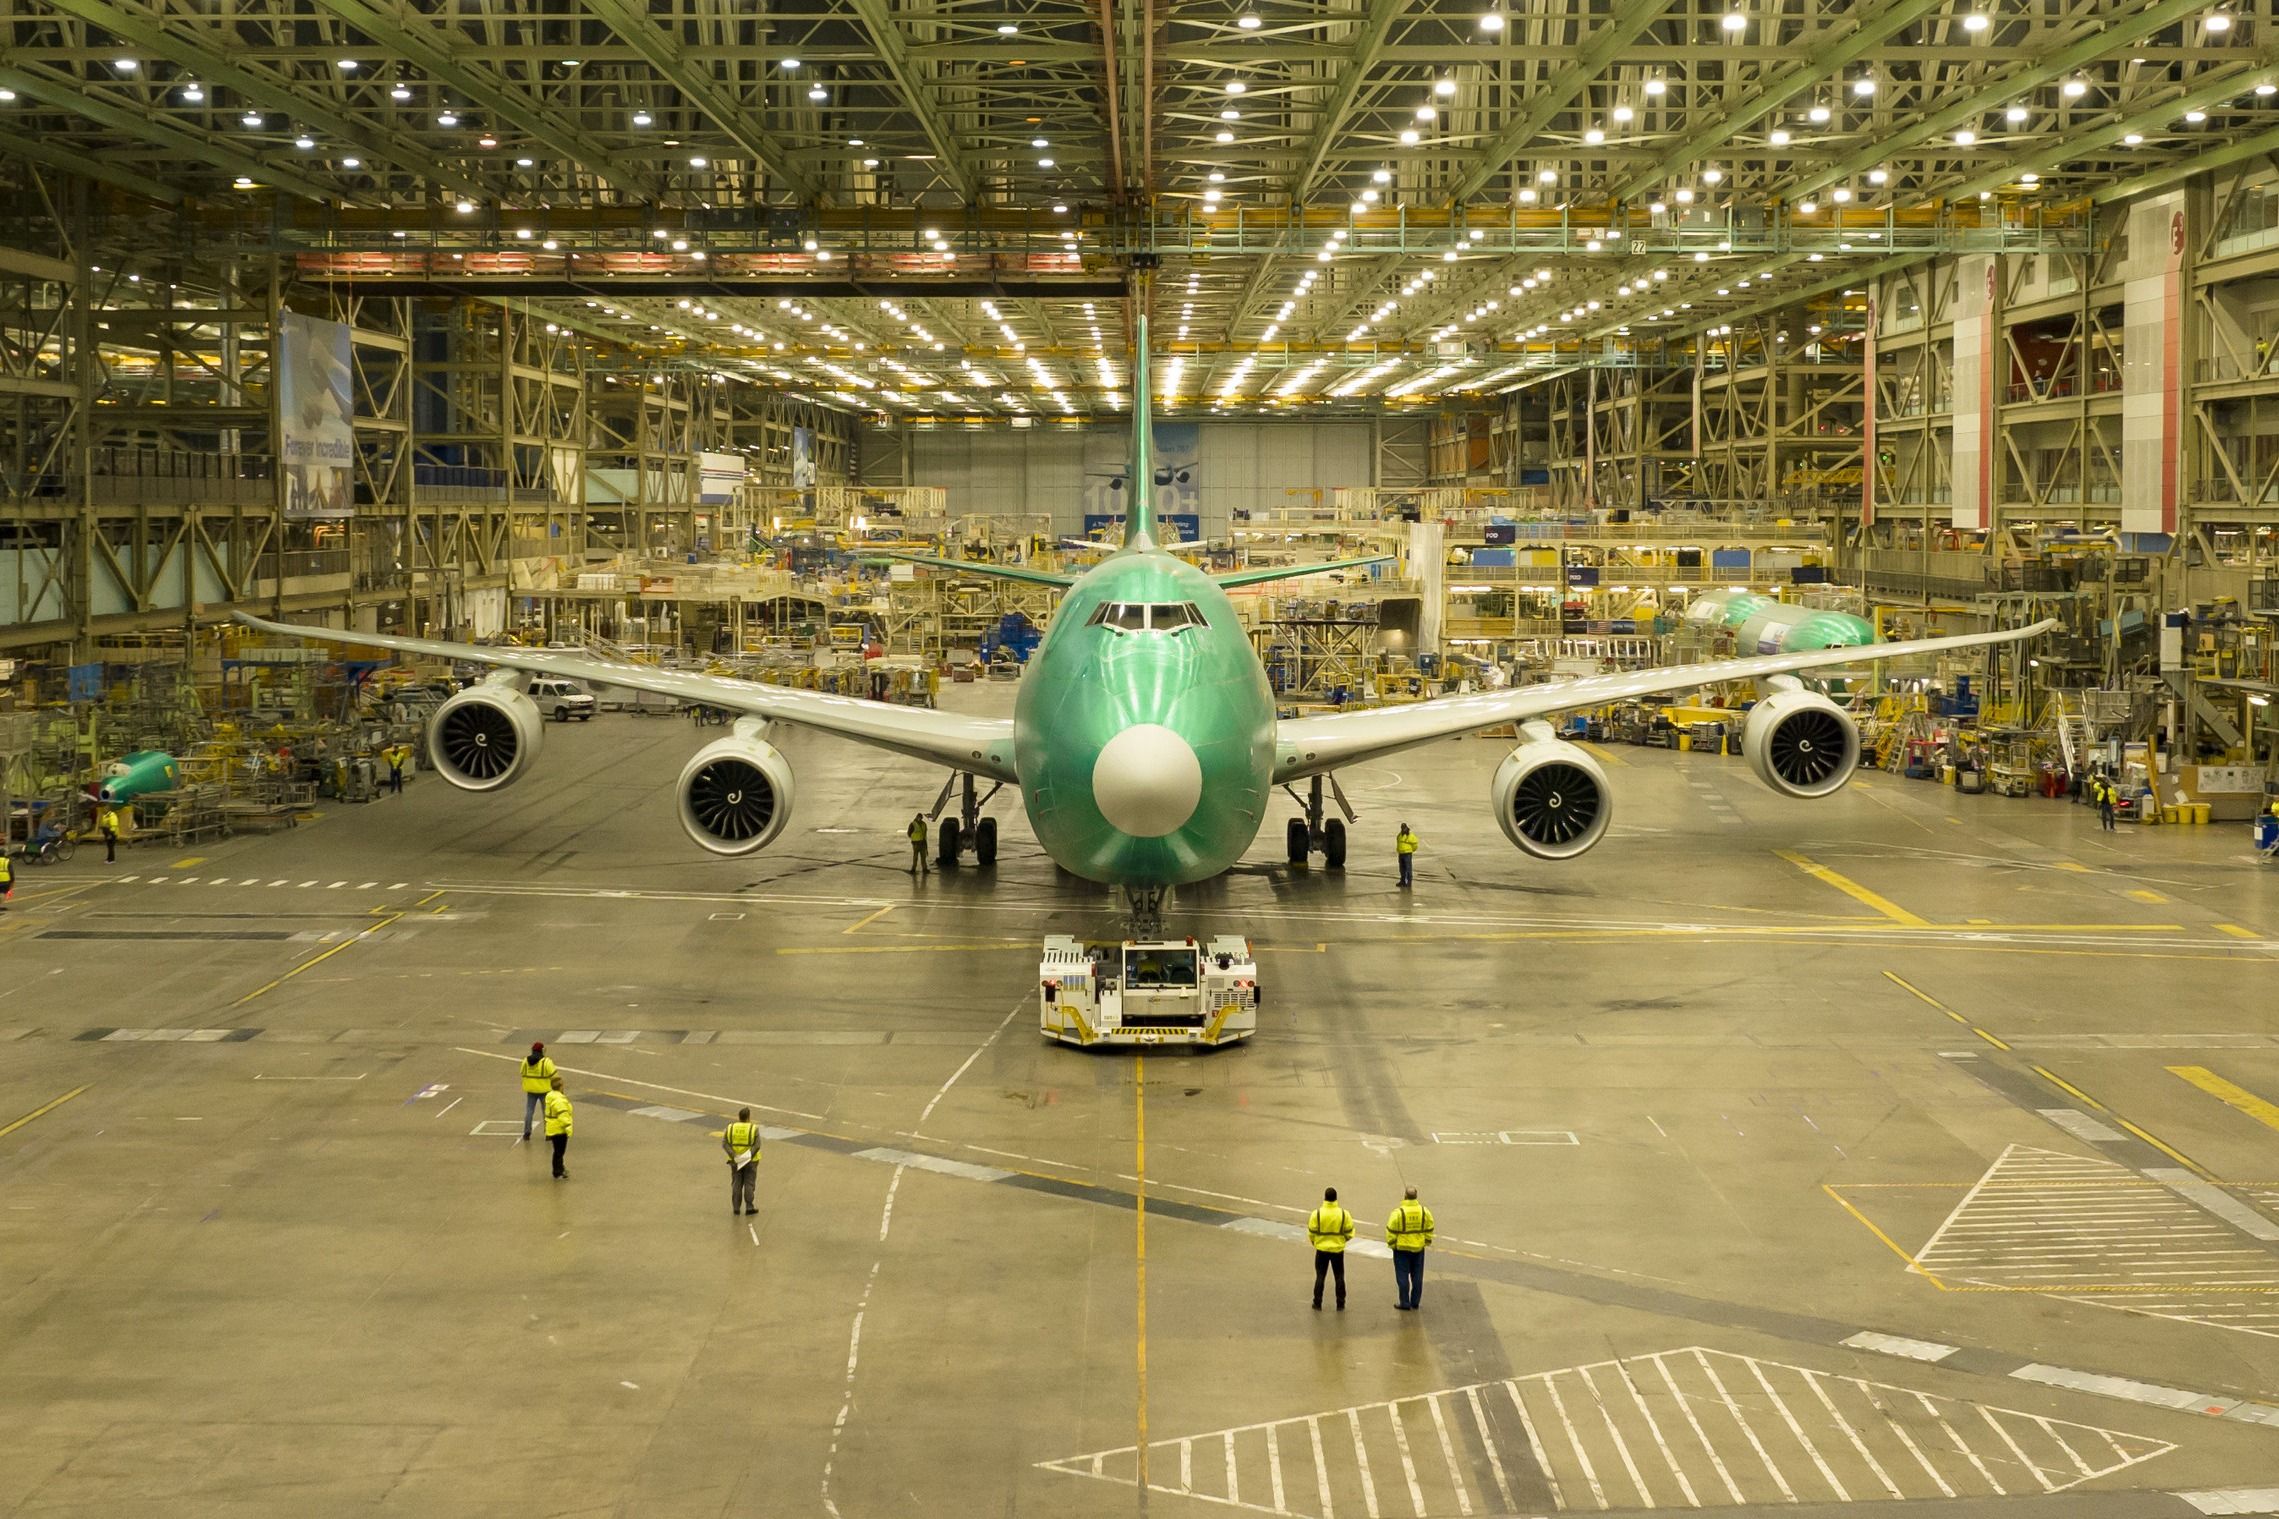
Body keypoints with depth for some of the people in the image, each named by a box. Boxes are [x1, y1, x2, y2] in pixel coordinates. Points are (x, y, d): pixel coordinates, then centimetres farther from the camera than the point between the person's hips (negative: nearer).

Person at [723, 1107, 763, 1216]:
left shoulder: (730, 1128, -2)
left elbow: (724, 1143, -10)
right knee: (749, 1184, 3)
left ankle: (736, 1207, 7)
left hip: (735, 1161, 2)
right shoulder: (754, 1129, -9)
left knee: (737, 1184, 8)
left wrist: (734, 1156, -15)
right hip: (750, 1161, -2)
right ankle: (749, 1207, 2)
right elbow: (757, 1145, -18)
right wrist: (749, 1155, -20)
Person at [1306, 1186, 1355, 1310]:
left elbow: (1311, 1233, -8)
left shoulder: (1317, 1214, -14)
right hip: (1338, 1250, 0)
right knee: (1339, 1277, 13)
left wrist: (1315, 1243, 13)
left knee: (1320, 1276, 12)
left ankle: (1317, 1304, 16)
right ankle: (1340, 1305, 15)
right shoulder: (1344, 1214, -12)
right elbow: (1349, 1233, -6)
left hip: (1321, 1250, 0)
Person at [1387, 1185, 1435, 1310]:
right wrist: (1427, 1241, 16)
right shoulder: (1424, 1211, -4)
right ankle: (1415, 1302, 18)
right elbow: (1429, 1228, 4)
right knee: (1417, 1276, 14)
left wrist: (1391, 1243, 0)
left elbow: (1391, 1231, -13)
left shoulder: (1398, 1212, -17)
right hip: (1418, 1248, 4)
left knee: (1402, 1276, 4)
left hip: (1402, 1248, -4)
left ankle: (1405, 1303, 6)